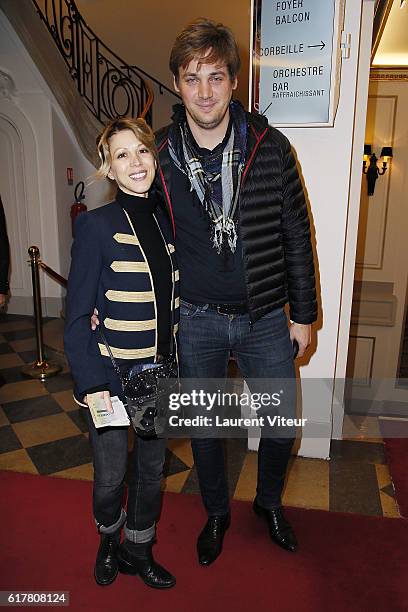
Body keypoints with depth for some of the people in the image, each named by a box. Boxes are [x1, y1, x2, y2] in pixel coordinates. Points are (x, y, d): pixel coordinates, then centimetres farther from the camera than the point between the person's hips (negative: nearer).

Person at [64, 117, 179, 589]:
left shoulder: (163, 220, 4)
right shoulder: (96, 225, -14)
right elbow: (77, 316, -13)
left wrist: (173, 365, 9)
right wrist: (90, 383, -17)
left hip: (158, 373, 5)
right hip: (112, 373, -5)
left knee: (151, 468, 19)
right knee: (110, 474, 13)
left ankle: (138, 551, 44)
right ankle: (108, 541, 46)